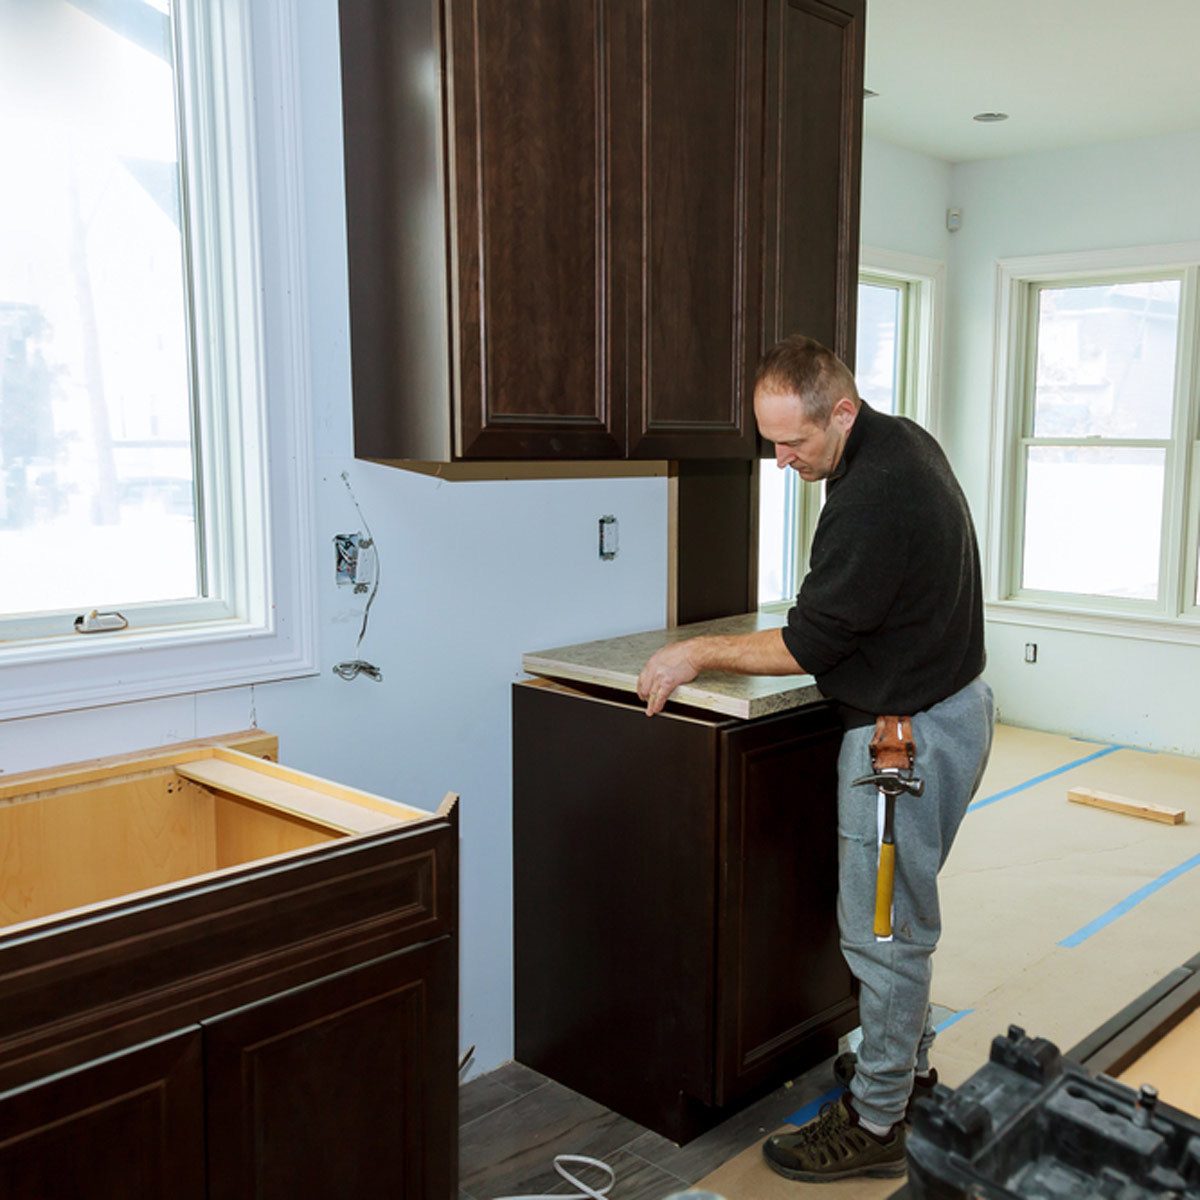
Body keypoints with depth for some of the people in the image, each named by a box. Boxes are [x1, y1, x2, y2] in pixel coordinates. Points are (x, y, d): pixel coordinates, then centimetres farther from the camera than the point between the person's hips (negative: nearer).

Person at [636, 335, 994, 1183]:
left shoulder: (873, 497, -27)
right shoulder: (904, 442, 6)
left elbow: (808, 645, -21)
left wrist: (701, 654, -10)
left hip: (911, 732, -10)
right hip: (947, 700, 11)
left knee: (882, 928, 1)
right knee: (899, 912, 22)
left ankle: (877, 1122, 16)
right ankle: (907, 1061, 39)